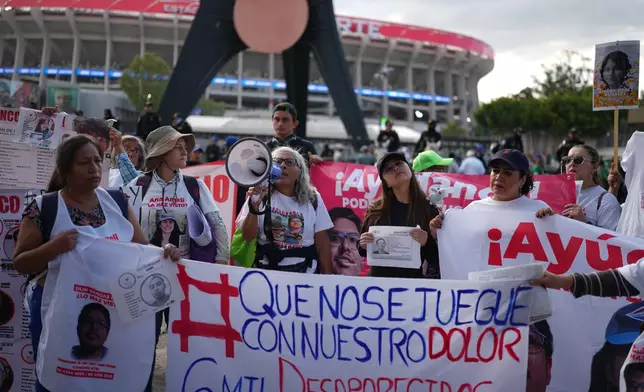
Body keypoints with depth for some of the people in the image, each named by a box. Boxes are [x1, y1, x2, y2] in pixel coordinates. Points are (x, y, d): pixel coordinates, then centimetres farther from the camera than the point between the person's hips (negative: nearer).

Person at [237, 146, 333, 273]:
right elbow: (247, 238, -6)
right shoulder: (259, 196, 0)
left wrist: (328, 277, 2)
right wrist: (254, 208, -19)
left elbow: (322, 243, 5)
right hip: (266, 270, -1)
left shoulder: (312, 199, 5)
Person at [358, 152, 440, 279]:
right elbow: (364, 252, 12)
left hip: (414, 280, -2)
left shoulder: (429, 208, -4)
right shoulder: (376, 209, 3)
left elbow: (440, 257, -4)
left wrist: (427, 243, -21)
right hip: (380, 277, 2)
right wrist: (363, 245, -8)